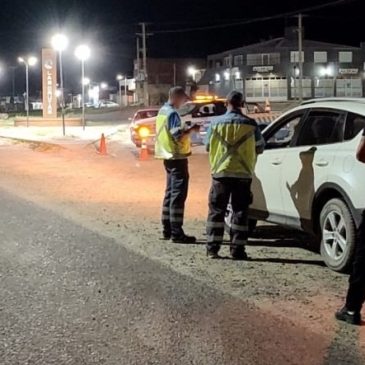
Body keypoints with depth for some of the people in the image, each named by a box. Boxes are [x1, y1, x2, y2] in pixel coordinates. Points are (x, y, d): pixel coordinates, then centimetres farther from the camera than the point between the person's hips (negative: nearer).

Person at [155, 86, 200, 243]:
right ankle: (177, 233, -9)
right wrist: (191, 129, -11)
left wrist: (185, 129, 14)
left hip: (169, 157, 10)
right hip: (177, 157, -10)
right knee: (178, 195, -9)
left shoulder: (162, 111, 12)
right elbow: (178, 136, -23)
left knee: (170, 193, 15)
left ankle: (167, 230, 20)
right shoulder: (172, 113, -17)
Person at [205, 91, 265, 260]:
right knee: (240, 212, 5)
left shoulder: (216, 122, -2)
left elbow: (208, 146, 8)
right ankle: (237, 250, 4)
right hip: (243, 173, 0)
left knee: (217, 211, 8)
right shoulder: (250, 124, -3)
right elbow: (260, 148, 7)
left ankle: (212, 248, 8)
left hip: (220, 172, 1)